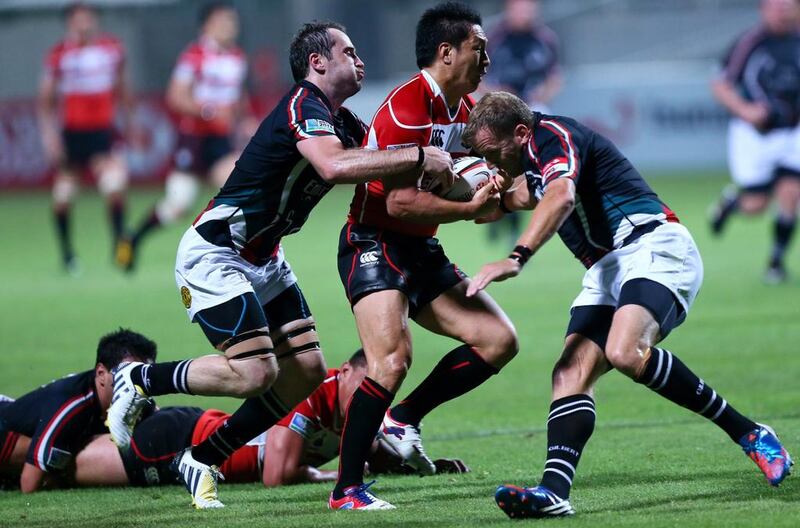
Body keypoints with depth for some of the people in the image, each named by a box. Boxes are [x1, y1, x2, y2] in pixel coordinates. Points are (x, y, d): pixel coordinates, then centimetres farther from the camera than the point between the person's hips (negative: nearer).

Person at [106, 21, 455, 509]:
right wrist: (418, 157, -34)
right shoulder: (304, 106, -21)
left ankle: (203, 461, 12)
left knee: (306, 371, 2)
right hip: (214, 254, -10)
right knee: (255, 372, -19)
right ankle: (140, 381, 2)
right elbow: (334, 166, -39)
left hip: (264, 259, 10)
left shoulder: (344, 123, 10)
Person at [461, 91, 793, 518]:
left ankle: (748, 434, -21)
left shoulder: (552, 135, -8)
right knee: (572, 372, -12)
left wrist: (517, 258, -43)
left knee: (625, 352, -33)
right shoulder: (535, 156, 23)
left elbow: (561, 197, -31)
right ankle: (554, 492, -28)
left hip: (653, 247, -10)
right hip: (607, 270, 10)